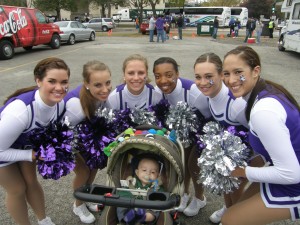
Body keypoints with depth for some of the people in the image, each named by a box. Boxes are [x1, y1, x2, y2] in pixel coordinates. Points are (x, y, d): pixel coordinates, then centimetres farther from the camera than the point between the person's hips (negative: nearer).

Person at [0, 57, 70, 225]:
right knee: (17, 189, 9)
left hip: (25, 143, 5)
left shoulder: (60, 102, -24)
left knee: (31, 181, 19)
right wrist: (31, 155, -29)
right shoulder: (20, 110, -44)